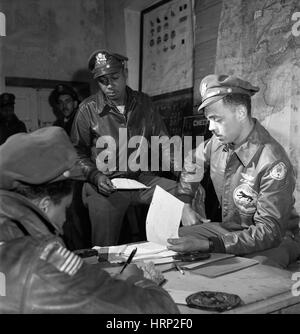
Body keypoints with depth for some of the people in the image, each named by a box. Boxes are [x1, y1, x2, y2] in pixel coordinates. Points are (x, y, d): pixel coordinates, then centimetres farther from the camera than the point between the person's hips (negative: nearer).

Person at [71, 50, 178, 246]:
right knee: (105, 251, -5)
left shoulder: (144, 103, 8)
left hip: (142, 179, 3)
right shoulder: (88, 109, -1)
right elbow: (78, 153, 4)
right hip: (106, 185, -2)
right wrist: (96, 176, -13)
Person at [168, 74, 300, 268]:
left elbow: (269, 231, -29)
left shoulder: (273, 164, -27)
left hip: (277, 238, -5)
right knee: (173, 239, -14)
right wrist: (185, 204, 8)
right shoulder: (219, 141, -6)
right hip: (230, 228, 6)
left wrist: (208, 244, -36)